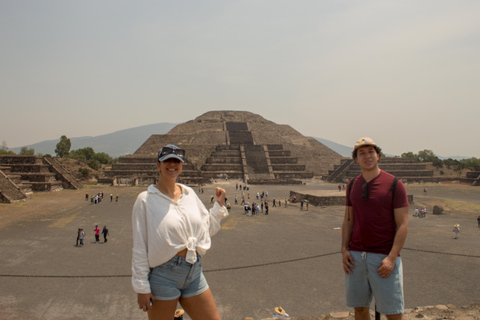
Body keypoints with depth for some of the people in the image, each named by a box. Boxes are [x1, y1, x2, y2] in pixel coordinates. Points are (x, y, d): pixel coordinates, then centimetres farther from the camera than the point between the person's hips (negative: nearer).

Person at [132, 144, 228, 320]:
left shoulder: (190, 194, 7)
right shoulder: (146, 199, -8)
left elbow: (208, 229, 16)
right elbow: (139, 248, -8)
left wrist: (219, 204, 9)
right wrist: (142, 287, -8)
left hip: (194, 272, 5)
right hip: (163, 275, -5)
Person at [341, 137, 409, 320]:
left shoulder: (394, 184, -5)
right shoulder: (352, 185, 9)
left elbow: (403, 224, -7)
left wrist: (391, 258, -16)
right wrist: (344, 250, 1)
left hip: (384, 257, -4)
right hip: (355, 256, 4)